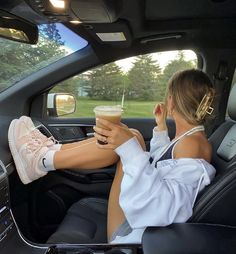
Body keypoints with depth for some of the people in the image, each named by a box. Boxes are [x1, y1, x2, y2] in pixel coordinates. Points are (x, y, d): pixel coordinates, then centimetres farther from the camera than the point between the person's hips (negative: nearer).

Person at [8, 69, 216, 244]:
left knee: (131, 140, -20)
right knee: (124, 138, 1)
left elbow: (166, 207, -33)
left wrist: (130, 148, -37)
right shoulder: (190, 138, 7)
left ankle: (42, 160, -5)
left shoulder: (192, 144, -21)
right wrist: (161, 128, 17)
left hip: (133, 235, -9)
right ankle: (51, 149, 10)